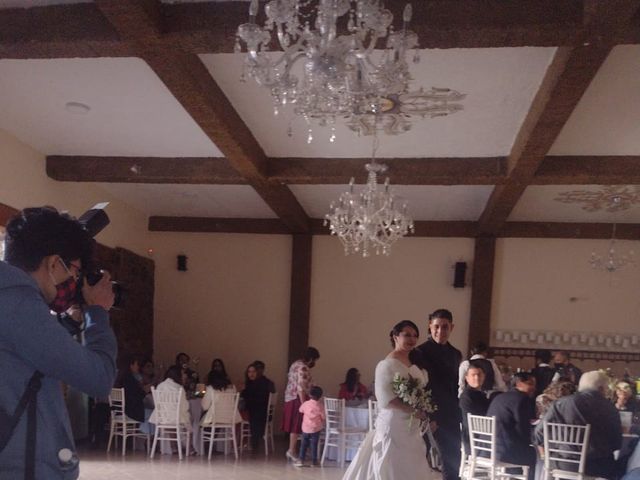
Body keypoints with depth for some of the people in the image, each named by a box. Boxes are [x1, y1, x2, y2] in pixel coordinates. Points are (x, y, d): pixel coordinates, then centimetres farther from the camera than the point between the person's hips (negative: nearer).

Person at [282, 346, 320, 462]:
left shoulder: (296, 364, 15)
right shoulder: (303, 368, -17)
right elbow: (301, 388, -23)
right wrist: (303, 403, -23)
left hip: (290, 397, 10)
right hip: (297, 399, -10)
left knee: (294, 425, 12)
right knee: (296, 425, -5)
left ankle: (291, 450, 15)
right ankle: (291, 451, -2)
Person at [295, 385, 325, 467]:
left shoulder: (306, 404, -7)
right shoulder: (320, 406, -12)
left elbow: (300, 410, 11)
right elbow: (323, 417, -5)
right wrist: (322, 423, 15)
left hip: (306, 428, 1)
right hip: (316, 429, -1)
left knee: (304, 444, 13)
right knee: (314, 445, 7)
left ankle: (301, 460, 8)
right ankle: (314, 461, 11)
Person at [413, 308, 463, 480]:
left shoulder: (455, 354, 9)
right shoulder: (420, 352, -9)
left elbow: (455, 386, 15)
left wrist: (459, 414, 10)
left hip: (450, 416, 5)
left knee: (453, 463, 8)